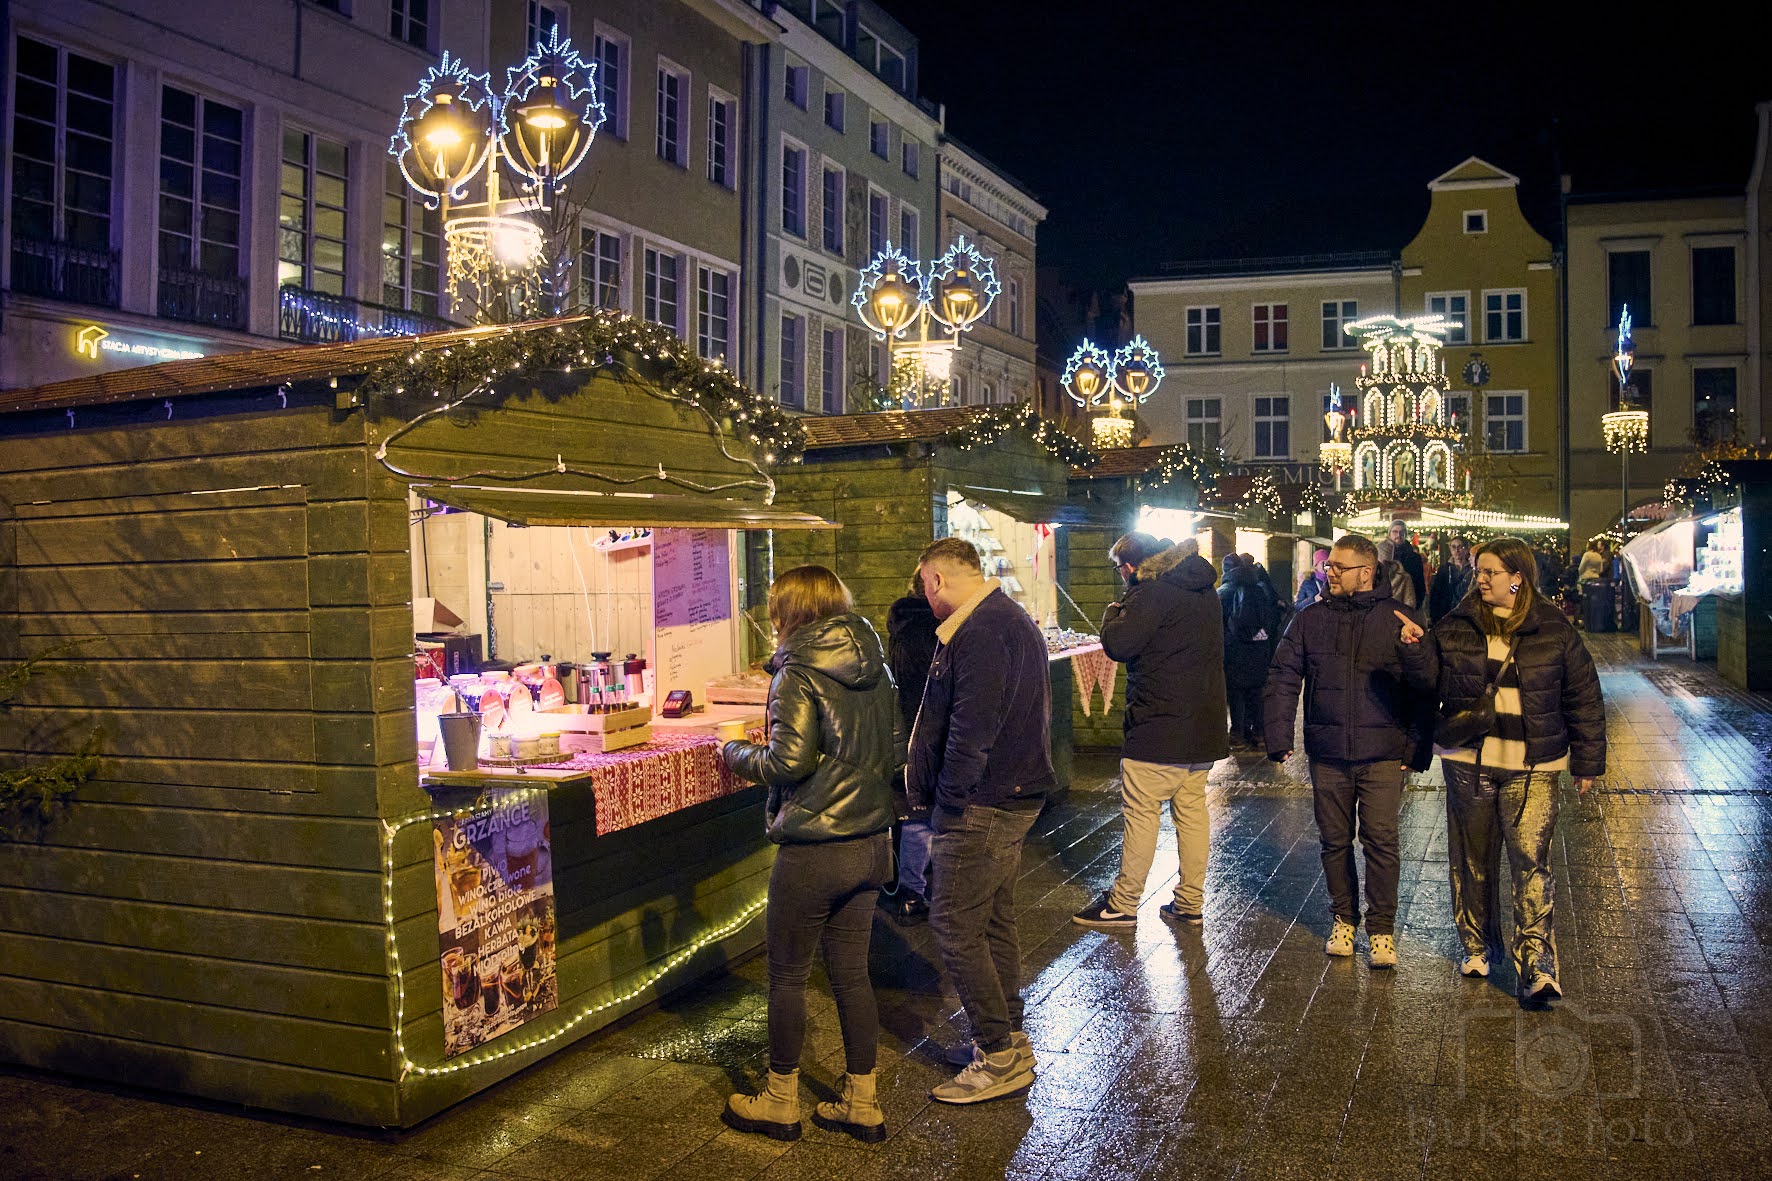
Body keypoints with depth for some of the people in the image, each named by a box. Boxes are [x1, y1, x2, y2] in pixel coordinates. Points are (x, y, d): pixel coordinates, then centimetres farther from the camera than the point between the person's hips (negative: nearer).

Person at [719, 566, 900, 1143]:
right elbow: (892, 751, 12)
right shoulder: (876, 668, 7)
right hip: (872, 842, 7)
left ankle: (780, 1105, 24)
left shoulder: (797, 674, -14)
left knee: (786, 976, 10)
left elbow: (789, 763, -21)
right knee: (851, 972, 16)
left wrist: (738, 754, -4)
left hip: (813, 851, -7)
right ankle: (862, 1105, 24)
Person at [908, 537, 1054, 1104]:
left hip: (983, 805, -11)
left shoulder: (981, 633, -20)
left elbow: (972, 728, -26)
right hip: (1015, 796, 11)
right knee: (995, 919, 18)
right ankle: (1010, 1041, 28)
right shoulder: (1013, 620, 15)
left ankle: (1000, 1056, 4)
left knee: (955, 925, -3)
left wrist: (948, 797, -17)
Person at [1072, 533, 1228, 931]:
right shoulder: (1205, 592, 13)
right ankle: (1190, 903, 19)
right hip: (1203, 726, 9)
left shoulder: (1151, 592, -14)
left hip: (1159, 729, -8)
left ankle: (1122, 905, 6)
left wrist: (1113, 613, 2)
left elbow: (1118, 644, -19)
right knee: (1192, 812, 12)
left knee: (1141, 815, -1)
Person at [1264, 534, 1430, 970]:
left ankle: (1381, 927, 10)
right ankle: (1344, 917, 26)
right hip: (1327, 753, 3)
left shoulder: (1398, 619, 0)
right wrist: (1279, 738, -4)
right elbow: (1283, 681, 5)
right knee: (1335, 840, 11)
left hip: (1382, 754, -2)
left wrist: (1417, 747, -4)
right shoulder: (1309, 620, 6)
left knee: (1381, 840, -4)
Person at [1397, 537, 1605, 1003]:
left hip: (1531, 766, -3)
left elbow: (1583, 698, 4)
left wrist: (1587, 761, 4)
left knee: (1531, 861, -10)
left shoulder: (1554, 630, -1)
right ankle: (1478, 946, 31)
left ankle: (1537, 969, -8)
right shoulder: (1456, 626, 4)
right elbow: (1429, 680, 5)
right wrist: (1415, 649, -15)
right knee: (1472, 859, 13)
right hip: (1468, 761, 3)